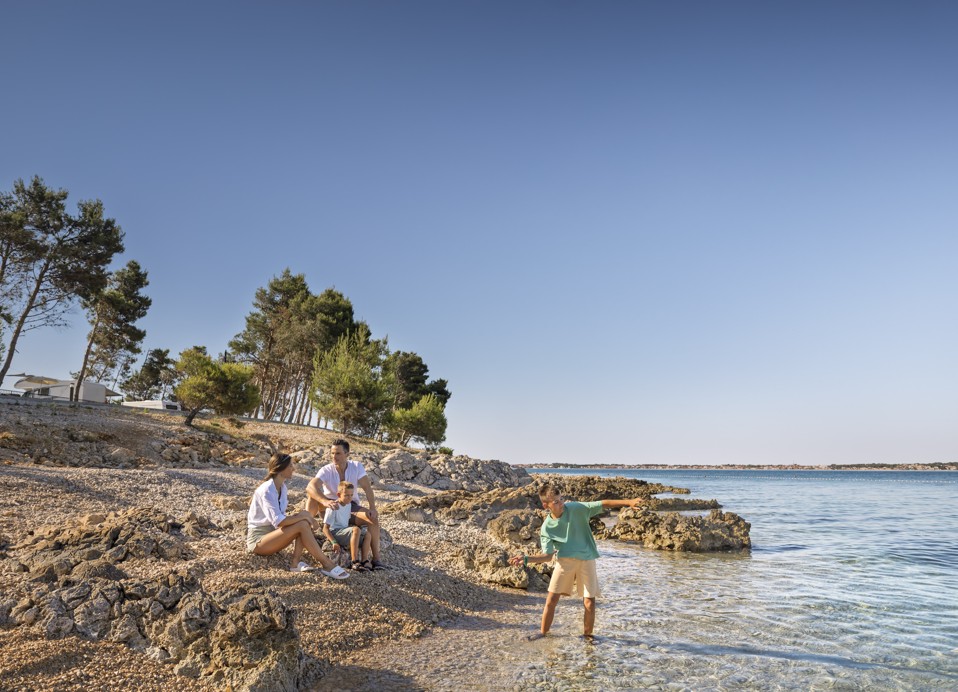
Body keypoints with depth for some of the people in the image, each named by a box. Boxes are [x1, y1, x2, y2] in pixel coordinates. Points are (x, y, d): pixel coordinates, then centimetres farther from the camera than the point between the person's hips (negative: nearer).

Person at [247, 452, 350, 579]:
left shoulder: (282, 487, 8)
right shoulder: (266, 490, -21)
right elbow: (278, 521, -29)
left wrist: (302, 515, -9)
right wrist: (302, 516, -20)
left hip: (273, 532, 9)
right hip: (257, 540, -9)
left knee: (305, 522, -13)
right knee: (302, 525, -26)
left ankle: (295, 563, -21)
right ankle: (327, 565, -25)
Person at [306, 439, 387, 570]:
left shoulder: (357, 467, -12)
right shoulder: (326, 470, -19)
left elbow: (367, 488, -14)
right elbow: (310, 486, -36)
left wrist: (372, 508, -30)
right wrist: (325, 502, -54)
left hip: (350, 506, 1)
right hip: (330, 506, -1)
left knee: (373, 518, -26)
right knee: (312, 495, -30)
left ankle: (376, 558, -20)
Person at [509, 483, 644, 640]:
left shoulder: (576, 508, -9)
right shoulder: (546, 527, -5)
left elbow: (603, 504, -11)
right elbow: (547, 555, -6)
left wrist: (629, 502, -20)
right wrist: (526, 559, -20)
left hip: (587, 561, -1)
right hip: (565, 561, 1)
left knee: (589, 602, 0)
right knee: (551, 599, 1)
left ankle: (587, 634, 22)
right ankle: (543, 632, 21)